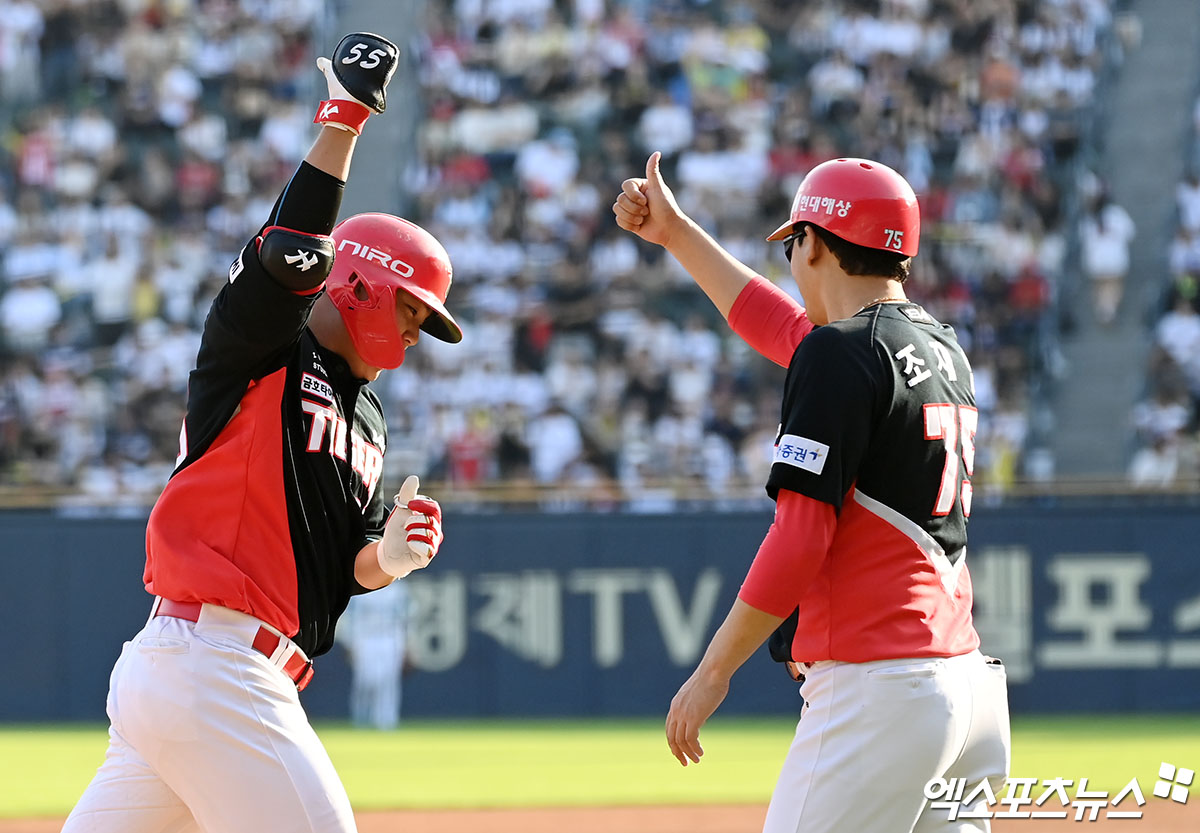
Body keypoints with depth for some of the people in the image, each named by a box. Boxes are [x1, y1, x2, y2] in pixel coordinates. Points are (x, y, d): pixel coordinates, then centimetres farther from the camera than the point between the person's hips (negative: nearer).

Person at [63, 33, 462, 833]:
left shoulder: (367, 421, 24)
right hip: (212, 660, -9)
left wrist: (386, 557, -8)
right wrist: (347, 113, -15)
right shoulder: (260, 353, 0)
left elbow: (348, 560, 17)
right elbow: (292, 258, -18)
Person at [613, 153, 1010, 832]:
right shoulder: (944, 349, 18)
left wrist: (712, 673, -9)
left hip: (877, 691, -9)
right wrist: (677, 234, 45)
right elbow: (785, 330, 36)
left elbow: (799, 538, -15)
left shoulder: (840, 350, -9)